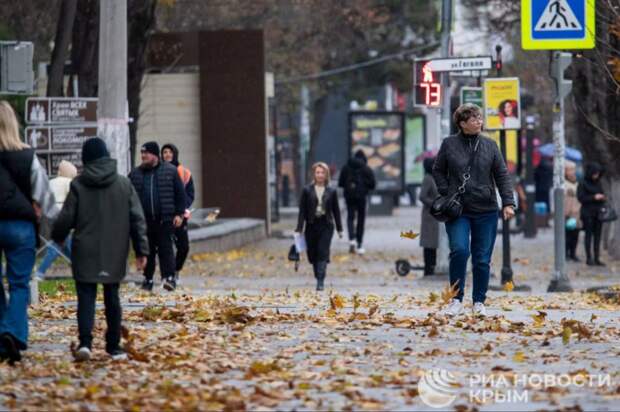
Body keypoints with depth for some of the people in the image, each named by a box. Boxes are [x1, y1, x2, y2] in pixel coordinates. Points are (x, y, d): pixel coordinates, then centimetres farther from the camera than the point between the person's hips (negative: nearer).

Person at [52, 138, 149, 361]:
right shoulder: (124, 184, 2)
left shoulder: (78, 185, -5)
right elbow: (137, 219, 0)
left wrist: (57, 236, 20)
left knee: (86, 297, -1)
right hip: (115, 253, 2)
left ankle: (85, 341, -19)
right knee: (112, 297, 12)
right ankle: (114, 347, 14)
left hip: (86, 252, -2)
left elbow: (66, 218, -1)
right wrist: (141, 250, 3)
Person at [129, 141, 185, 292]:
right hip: (145, 221, 3)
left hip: (165, 219, -3)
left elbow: (180, 193, 4)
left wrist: (179, 214, -3)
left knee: (165, 248, -9)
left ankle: (169, 277, -13)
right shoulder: (135, 174, 10)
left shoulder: (170, 171, 3)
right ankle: (148, 279, 14)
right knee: (148, 250, 6)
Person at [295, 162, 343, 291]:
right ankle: (318, 278, 24)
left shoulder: (332, 192, 5)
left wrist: (339, 228, 9)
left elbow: (336, 211, 9)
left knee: (323, 253, -11)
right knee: (313, 254, 6)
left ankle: (320, 282, -15)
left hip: (326, 225, -1)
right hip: (312, 225, 1)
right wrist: (299, 228, -4)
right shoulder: (307, 191, 3)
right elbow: (302, 210, 2)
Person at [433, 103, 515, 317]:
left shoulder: (489, 145, 5)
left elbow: (502, 175, 5)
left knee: (482, 259, 4)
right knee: (459, 250, -19)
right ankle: (456, 299, -5)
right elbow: (438, 171, 11)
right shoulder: (449, 144, 1)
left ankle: (479, 302, 17)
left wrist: (508, 203, -5)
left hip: (486, 211, 2)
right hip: (457, 210, -2)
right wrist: (446, 194, -2)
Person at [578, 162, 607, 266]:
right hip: (588, 213, -6)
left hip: (598, 212, 6)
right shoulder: (583, 184, -7)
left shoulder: (598, 183, 12)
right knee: (589, 235, -3)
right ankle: (589, 258, 0)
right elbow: (581, 198, -12)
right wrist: (594, 197, -18)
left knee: (597, 235, 4)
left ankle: (597, 258, 6)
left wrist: (603, 198, -1)